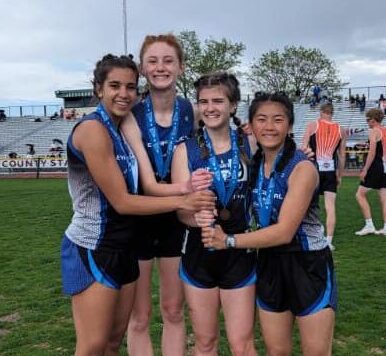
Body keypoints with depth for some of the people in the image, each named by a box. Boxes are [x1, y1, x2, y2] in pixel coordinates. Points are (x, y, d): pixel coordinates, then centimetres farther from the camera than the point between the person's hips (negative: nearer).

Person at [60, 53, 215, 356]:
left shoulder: (123, 129, 9)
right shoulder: (93, 129, -18)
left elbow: (141, 186, 8)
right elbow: (121, 202, -19)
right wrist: (182, 202, -16)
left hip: (124, 247, 8)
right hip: (93, 249, -8)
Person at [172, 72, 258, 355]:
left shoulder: (249, 145, -2)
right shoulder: (186, 150, -4)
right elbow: (181, 209, -10)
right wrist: (197, 217, -31)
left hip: (239, 253, 0)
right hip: (199, 253, 1)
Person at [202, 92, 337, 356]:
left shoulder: (302, 168, -18)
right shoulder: (252, 164, 0)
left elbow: (284, 232, -24)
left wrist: (229, 241, -21)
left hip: (308, 266, -5)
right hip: (269, 264, 5)